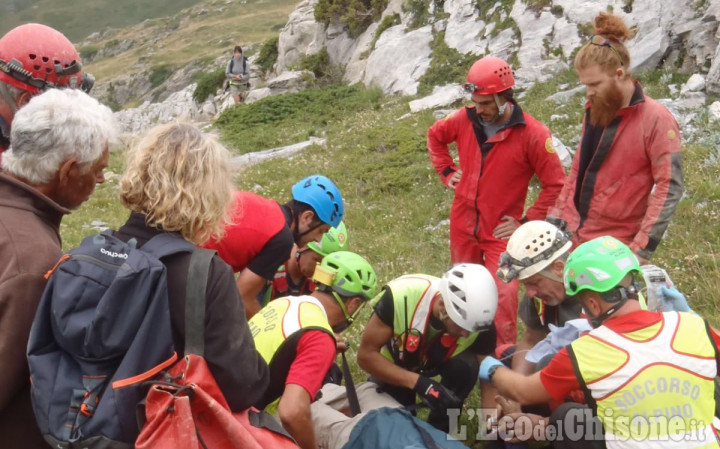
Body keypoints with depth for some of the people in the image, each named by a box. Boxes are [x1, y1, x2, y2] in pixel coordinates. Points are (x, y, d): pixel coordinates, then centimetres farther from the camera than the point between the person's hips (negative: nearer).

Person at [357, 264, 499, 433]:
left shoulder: (477, 319, -31)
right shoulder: (401, 296, -39)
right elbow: (366, 355, -29)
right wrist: (418, 383, -38)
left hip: (439, 361, 1)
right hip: (394, 364, -1)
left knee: (465, 368, -28)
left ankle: (439, 431, -7)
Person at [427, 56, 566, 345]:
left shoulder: (532, 134, -17)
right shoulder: (465, 120, -4)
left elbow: (555, 185, -12)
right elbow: (435, 135, 19)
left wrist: (526, 223, -13)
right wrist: (446, 172, 9)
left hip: (501, 232, -5)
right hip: (463, 226, 5)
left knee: (503, 298, -11)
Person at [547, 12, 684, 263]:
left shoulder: (657, 120, -11)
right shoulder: (594, 112, 10)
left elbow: (669, 187, -14)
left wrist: (642, 248, -20)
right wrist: (556, 217, 8)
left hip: (614, 249, -6)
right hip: (572, 238, 6)